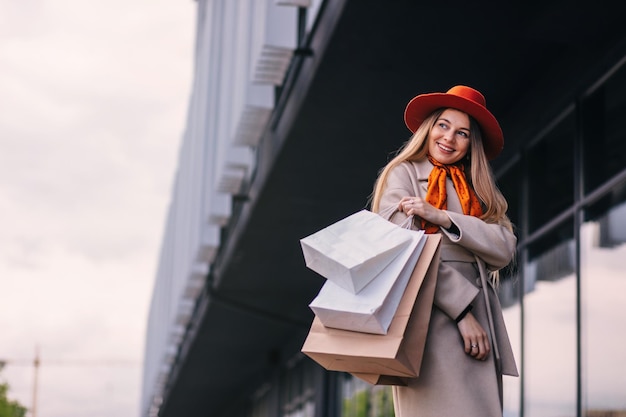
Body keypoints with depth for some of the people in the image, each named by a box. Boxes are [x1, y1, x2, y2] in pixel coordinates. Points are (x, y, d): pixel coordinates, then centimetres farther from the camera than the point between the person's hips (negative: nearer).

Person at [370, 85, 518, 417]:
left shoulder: (477, 190, 21)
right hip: (432, 320, -5)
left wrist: (442, 217, -9)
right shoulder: (402, 175, 6)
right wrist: (462, 312, -14)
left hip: (480, 325, 5)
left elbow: (504, 250, 4)